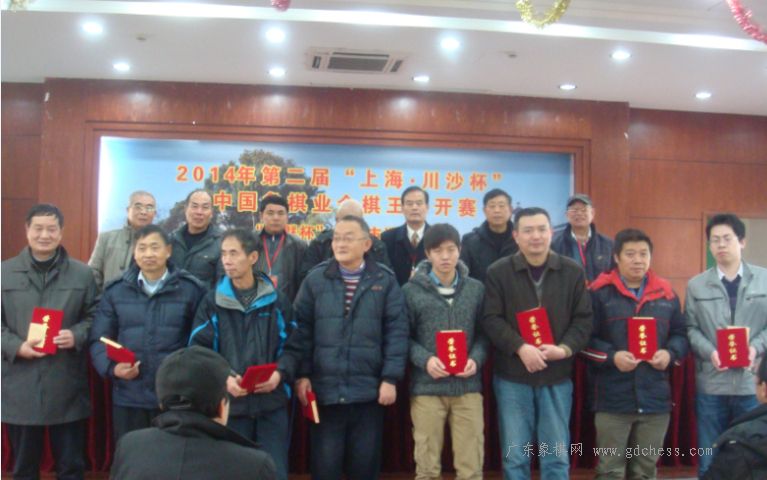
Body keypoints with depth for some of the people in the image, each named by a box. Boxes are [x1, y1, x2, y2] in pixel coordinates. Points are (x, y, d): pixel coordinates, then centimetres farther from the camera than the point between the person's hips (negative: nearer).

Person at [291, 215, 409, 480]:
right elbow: (302, 329, 2)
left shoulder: (385, 281, 1)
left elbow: (396, 332, -2)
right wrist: (302, 374, -3)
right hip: (325, 388, 0)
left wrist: (391, 378, -7)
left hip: (368, 389, 0)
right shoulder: (315, 279, 3)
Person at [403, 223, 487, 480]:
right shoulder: (411, 290, 0)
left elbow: (484, 332, 9)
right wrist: (425, 360, -15)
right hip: (426, 387, -1)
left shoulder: (477, 288, 7)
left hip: (468, 385, 2)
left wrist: (476, 358, -9)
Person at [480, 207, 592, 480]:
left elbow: (583, 319, 2)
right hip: (512, 378, -1)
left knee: (557, 456, 9)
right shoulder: (498, 272, -2)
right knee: (515, 456, 7)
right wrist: (520, 348, -21)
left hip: (557, 377, 2)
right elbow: (491, 319, -8)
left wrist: (565, 348, -15)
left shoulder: (573, 272, 3)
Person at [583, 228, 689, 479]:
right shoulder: (599, 292, -4)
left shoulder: (666, 293, 8)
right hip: (613, 398, -4)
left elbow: (680, 334, 14)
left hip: (655, 398, 4)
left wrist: (670, 354, -6)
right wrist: (611, 356, -18)